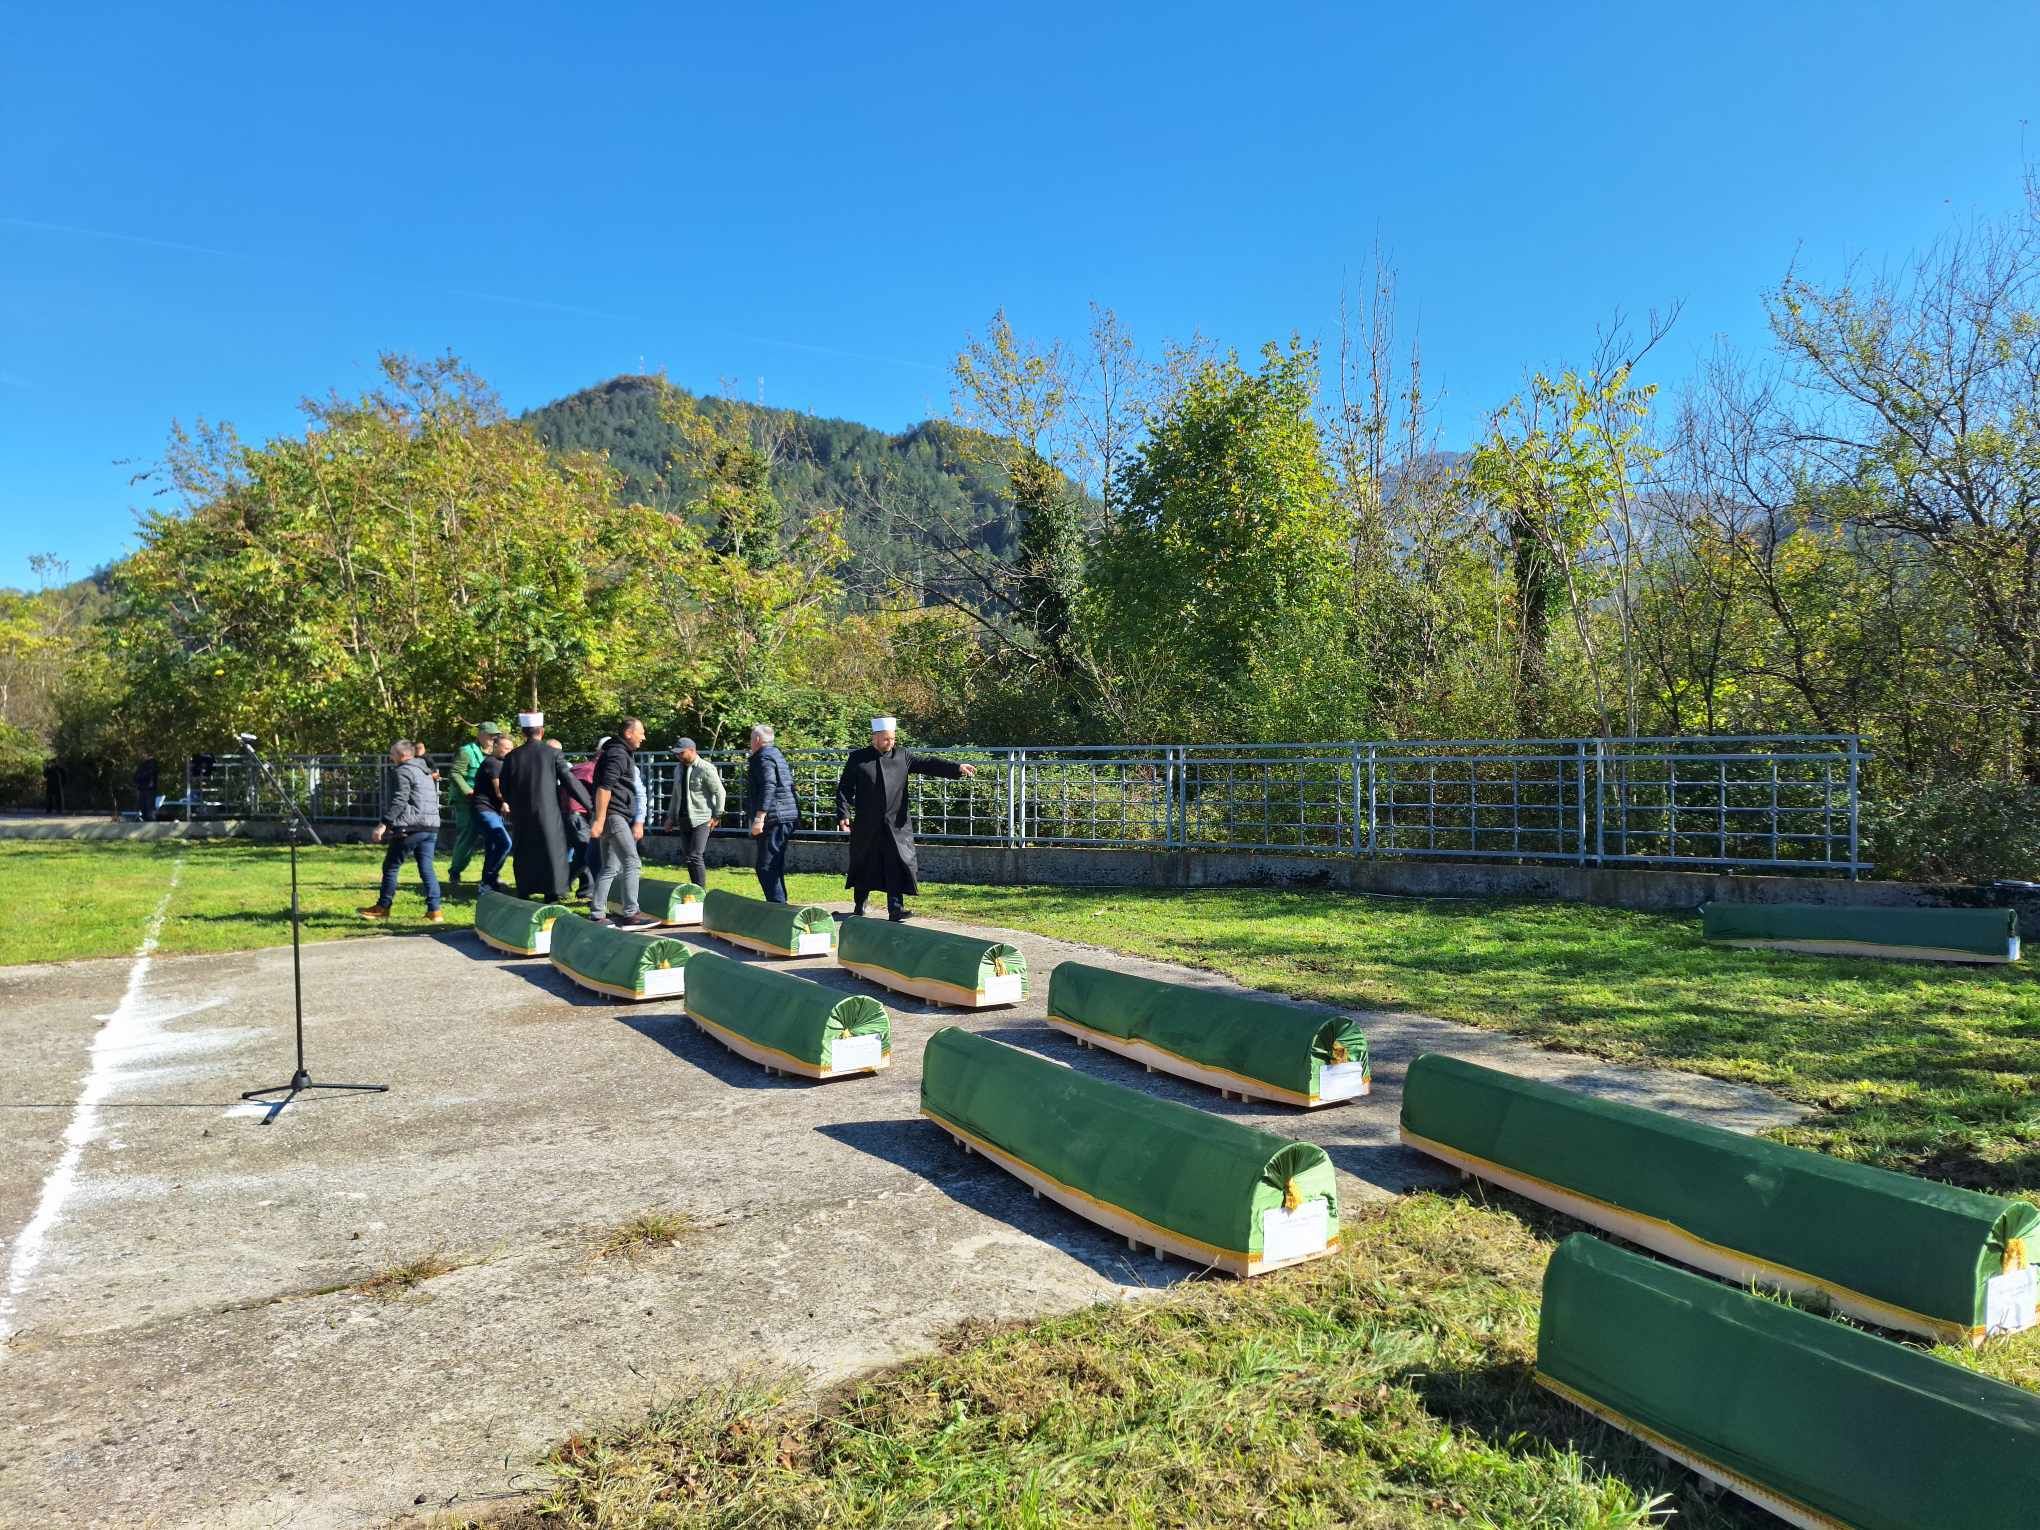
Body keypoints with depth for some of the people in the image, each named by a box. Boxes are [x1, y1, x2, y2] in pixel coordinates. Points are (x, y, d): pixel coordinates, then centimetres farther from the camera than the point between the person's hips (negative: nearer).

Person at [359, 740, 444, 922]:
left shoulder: (403, 772, -6)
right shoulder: (426, 772, 22)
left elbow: (398, 801, -16)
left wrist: (384, 824, -17)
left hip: (410, 827, -8)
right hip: (431, 826, 8)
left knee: (390, 866, 5)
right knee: (426, 868, 5)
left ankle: (382, 907, 14)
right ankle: (434, 910, -1)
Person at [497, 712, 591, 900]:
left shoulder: (512, 756, 1)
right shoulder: (553, 754, -6)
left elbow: (504, 790, 7)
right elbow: (569, 782, -6)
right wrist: (591, 804, 3)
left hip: (521, 817, 3)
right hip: (548, 816, -3)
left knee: (524, 859, 12)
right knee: (552, 857, 4)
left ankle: (524, 896, 16)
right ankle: (552, 899, 3)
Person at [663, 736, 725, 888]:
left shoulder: (706, 769, -11)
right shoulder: (678, 769, 12)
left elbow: (720, 793, -9)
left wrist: (716, 816, -10)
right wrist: (671, 817, 17)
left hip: (701, 820, -7)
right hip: (683, 820, 7)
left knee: (695, 857, -14)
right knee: (687, 857, 8)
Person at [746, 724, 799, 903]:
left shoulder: (763, 758, -9)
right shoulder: (777, 755, 23)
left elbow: (768, 787, -21)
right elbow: (789, 786, 26)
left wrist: (759, 817, -26)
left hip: (774, 820, -11)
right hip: (786, 819, 11)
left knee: (766, 867, -11)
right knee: (776, 866, 17)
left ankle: (777, 904, -16)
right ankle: (780, 903, 22)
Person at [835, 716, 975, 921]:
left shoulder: (903, 756, 7)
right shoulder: (858, 758, 3)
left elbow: (928, 763, 2)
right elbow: (844, 787, 3)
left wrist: (957, 767, -9)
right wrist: (843, 814, -7)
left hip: (896, 825, 1)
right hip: (866, 826, 0)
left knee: (897, 866, -9)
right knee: (864, 867, 9)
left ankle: (896, 909, -9)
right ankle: (859, 908, 26)